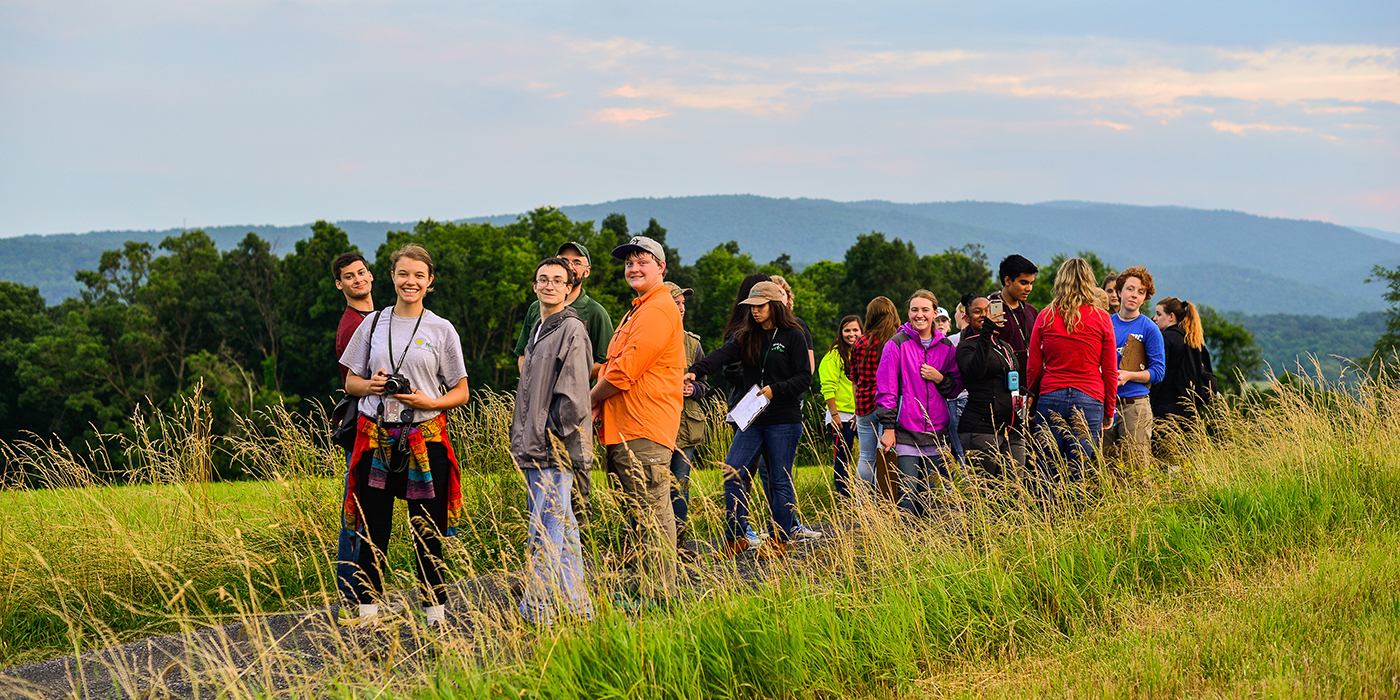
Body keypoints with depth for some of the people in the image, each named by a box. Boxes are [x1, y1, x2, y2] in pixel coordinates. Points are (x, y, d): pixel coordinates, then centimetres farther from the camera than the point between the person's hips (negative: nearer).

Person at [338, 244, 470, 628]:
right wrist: (370, 385, -8)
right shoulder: (373, 324, 9)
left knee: (427, 531, 1)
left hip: (425, 438, -1)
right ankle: (368, 608, 7)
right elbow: (351, 382, 15)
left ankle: (435, 611, 8)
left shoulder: (442, 330, 5)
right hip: (376, 436, 1)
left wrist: (428, 402, -12)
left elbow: (461, 393, 7)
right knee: (372, 528, 1)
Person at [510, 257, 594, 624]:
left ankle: (536, 610, -8)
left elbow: (573, 395, -15)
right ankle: (576, 604, 18)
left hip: (556, 449, -10)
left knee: (546, 528, -9)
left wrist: (553, 435, -15)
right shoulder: (539, 329, 20)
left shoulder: (572, 331, -9)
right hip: (536, 447, 10)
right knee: (562, 524, 12)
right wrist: (521, 437, 21)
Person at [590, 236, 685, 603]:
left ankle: (658, 596, -9)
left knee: (652, 512, -10)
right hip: (626, 428, 11)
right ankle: (641, 587, 20)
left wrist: (589, 399, -3)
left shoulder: (659, 311, -12)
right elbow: (617, 367, 26)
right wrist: (601, 404, 8)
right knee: (634, 510, 14)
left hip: (644, 432, -11)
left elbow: (625, 371, -17)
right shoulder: (639, 311, 24)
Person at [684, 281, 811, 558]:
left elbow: (805, 377, -5)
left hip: (784, 420, -5)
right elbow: (722, 355, -5)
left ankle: (779, 539, 11)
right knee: (732, 472, -6)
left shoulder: (793, 336, -2)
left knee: (779, 480, 0)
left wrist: (775, 389, -18)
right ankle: (736, 538, 1)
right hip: (752, 420, 5)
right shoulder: (746, 337, 11)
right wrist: (695, 370, -23)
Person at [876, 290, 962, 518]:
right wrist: (888, 427, -8)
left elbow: (957, 388, 15)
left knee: (930, 497, 5)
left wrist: (940, 379, -5)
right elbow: (886, 389, -2)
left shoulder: (946, 347, 11)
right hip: (906, 433, -4)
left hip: (937, 433, 4)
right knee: (908, 496, -7)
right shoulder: (897, 344, -1)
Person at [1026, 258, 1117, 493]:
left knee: (1047, 474, 2)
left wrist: (1032, 401, 20)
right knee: (1077, 474, 0)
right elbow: (1110, 371, 5)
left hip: (1050, 397, 1)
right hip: (1089, 400, -1)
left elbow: (1033, 369, 7)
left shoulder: (1046, 317, 4)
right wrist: (1109, 411, 14)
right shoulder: (1101, 318, 2)